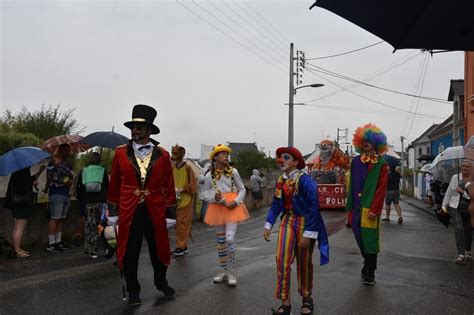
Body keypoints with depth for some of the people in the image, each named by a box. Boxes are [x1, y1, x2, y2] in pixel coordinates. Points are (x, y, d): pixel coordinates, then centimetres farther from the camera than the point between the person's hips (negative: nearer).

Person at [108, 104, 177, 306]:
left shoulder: (163, 155, -1)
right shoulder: (120, 153, 0)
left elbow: (168, 184, 4)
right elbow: (114, 182, 6)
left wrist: (170, 205, 3)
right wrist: (113, 204, 8)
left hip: (155, 210, 0)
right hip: (129, 210, 0)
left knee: (158, 248, 15)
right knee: (129, 252, 9)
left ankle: (161, 282, 38)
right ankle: (133, 291, 28)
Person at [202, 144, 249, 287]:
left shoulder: (233, 172, -3)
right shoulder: (209, 176, -1)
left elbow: (242, 190, 3)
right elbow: (206, 195, 5)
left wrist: (236, 201, -13)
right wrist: (215, 197, -16)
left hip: (232, 207, -2)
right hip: (217, 208, 2)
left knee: (230, 239, -12)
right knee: (221, 241, 11)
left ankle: (231, 272, 3)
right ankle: (223, 270, 26)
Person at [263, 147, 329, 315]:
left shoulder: (305, 180, -18)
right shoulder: (281, 181, 1)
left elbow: (313, 208, -19)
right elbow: (276, 205, 10)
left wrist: (308, 234, -20)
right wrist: (268, 225, 0)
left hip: (304, 223, -5)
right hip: (287, 221, 5)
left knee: (304, 263, 10)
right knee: (282, 260, -5)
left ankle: (306, 298, 33)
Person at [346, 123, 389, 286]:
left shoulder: (381, 163, -3)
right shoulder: (356, 161, 8)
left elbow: (381, 188, -8)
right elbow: (352, 185, 10)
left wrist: (375, 209, -14)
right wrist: (350, 205, 7)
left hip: (371, 207, -4)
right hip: (357, 206, 4)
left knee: (370, 239, 0)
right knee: (360, 238, 12)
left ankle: (370, 272, 11)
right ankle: (368, 265, 32)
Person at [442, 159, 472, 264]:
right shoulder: (455, 177, -3)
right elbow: (449, 192, 7)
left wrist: (462, 192, -23)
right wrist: (444, 205, 11)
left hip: (468, 210, 1)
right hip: (455, 208, -1)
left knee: (468, 231, 13)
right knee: (459, 229, -17)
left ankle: (467, 252, 37)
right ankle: (461, 255, -16)